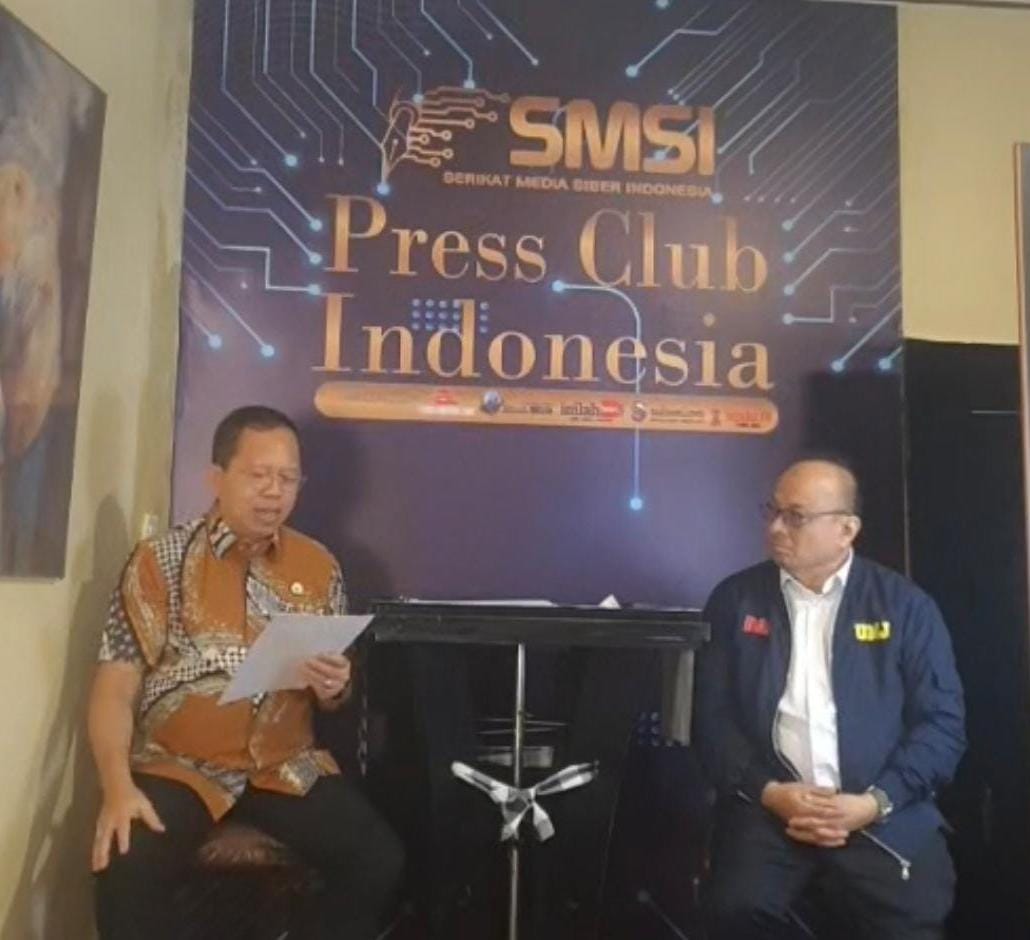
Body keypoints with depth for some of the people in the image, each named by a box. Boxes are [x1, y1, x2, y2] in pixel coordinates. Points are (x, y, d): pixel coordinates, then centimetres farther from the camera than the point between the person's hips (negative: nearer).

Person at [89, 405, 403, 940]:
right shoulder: (160, 560, -4)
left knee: (379, 858, -17)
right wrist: (118, 787, -22)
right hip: (178, 766, -2)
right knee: (126, 871, -29)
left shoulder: (319, 567, 5)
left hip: (286, 767, 2)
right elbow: (115, 686, -7)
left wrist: (333, 689, -11)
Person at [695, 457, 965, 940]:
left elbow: (942, 721, 2)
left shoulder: (905, 605, 6)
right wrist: (769, 792, -9)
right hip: (768, 806, 0)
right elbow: (711, 714, 4)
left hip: (884, 815, 0)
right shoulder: (735, 599, 7)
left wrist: (876, 802, -9)